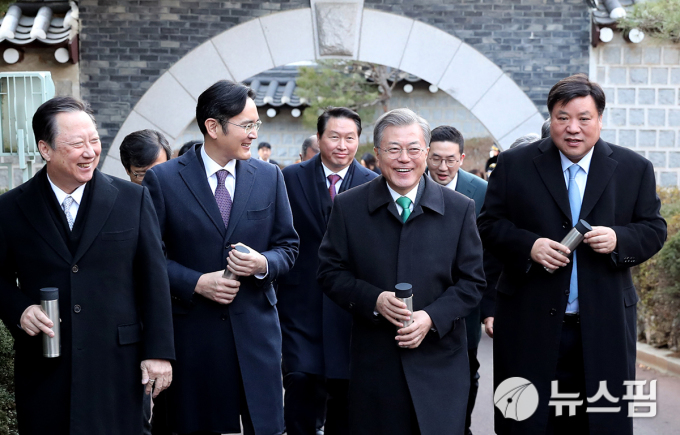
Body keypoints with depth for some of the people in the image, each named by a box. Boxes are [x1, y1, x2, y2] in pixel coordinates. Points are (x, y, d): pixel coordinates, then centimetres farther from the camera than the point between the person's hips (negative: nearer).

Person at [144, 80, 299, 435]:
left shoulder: (269, 177, 6)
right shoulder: (163, 180, -3)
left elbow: (287, 246, 11)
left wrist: (264, 264, -11)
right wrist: (196, 282, -15)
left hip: (256, 328, 2)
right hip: (192, 330, -2)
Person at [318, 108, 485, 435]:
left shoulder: (459, 209, 2)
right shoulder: (348, 207, 2)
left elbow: (472, 281, 3)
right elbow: (331, 273, 3)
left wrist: (432, 317, -13)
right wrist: (374, 300, -15)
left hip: (438, 364, 0)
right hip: (374, 365, 0)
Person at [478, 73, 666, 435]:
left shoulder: (635, 169, 6)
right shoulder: (514, 165, 3)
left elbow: (654, 229, 7)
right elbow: (489, 224, 3)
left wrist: (618, 239, -13)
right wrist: (529, 245, -15)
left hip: (604, 326, 1)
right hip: (532, 322, -1)